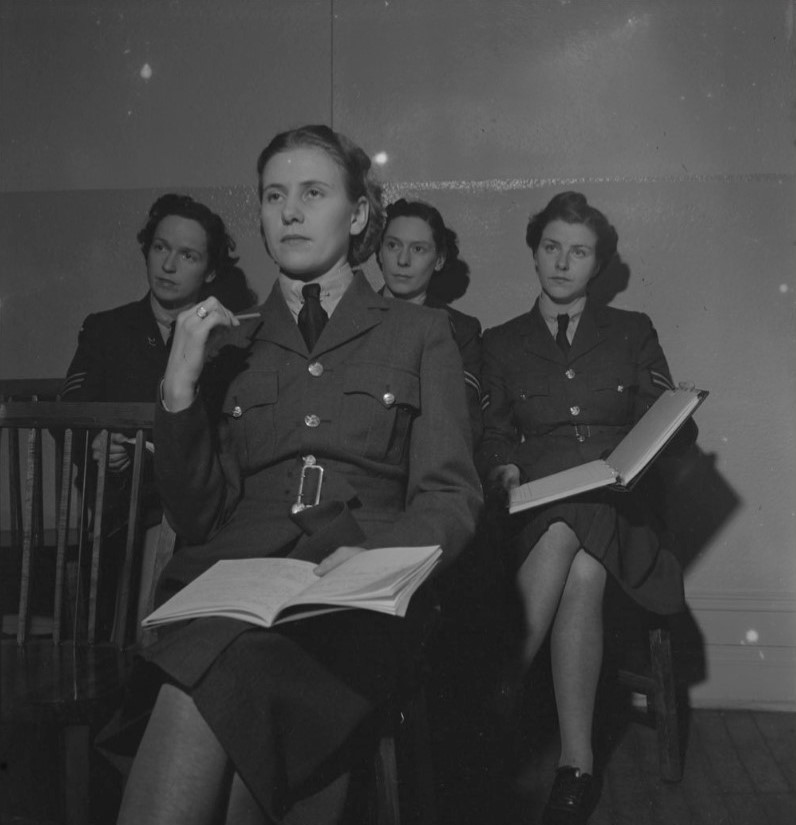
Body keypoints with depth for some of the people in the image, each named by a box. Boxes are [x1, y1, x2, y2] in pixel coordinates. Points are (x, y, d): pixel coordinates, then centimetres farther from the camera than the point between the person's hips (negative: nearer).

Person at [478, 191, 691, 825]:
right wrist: (506, 466, -12)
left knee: (569, 534, -36)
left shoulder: (634, 333, 18)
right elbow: (492, 435, 11)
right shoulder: (501, 344, 19)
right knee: (580, 571, -34)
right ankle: (578, 764, -28)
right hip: (536, 505, 0)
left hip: (616, 505, 0)